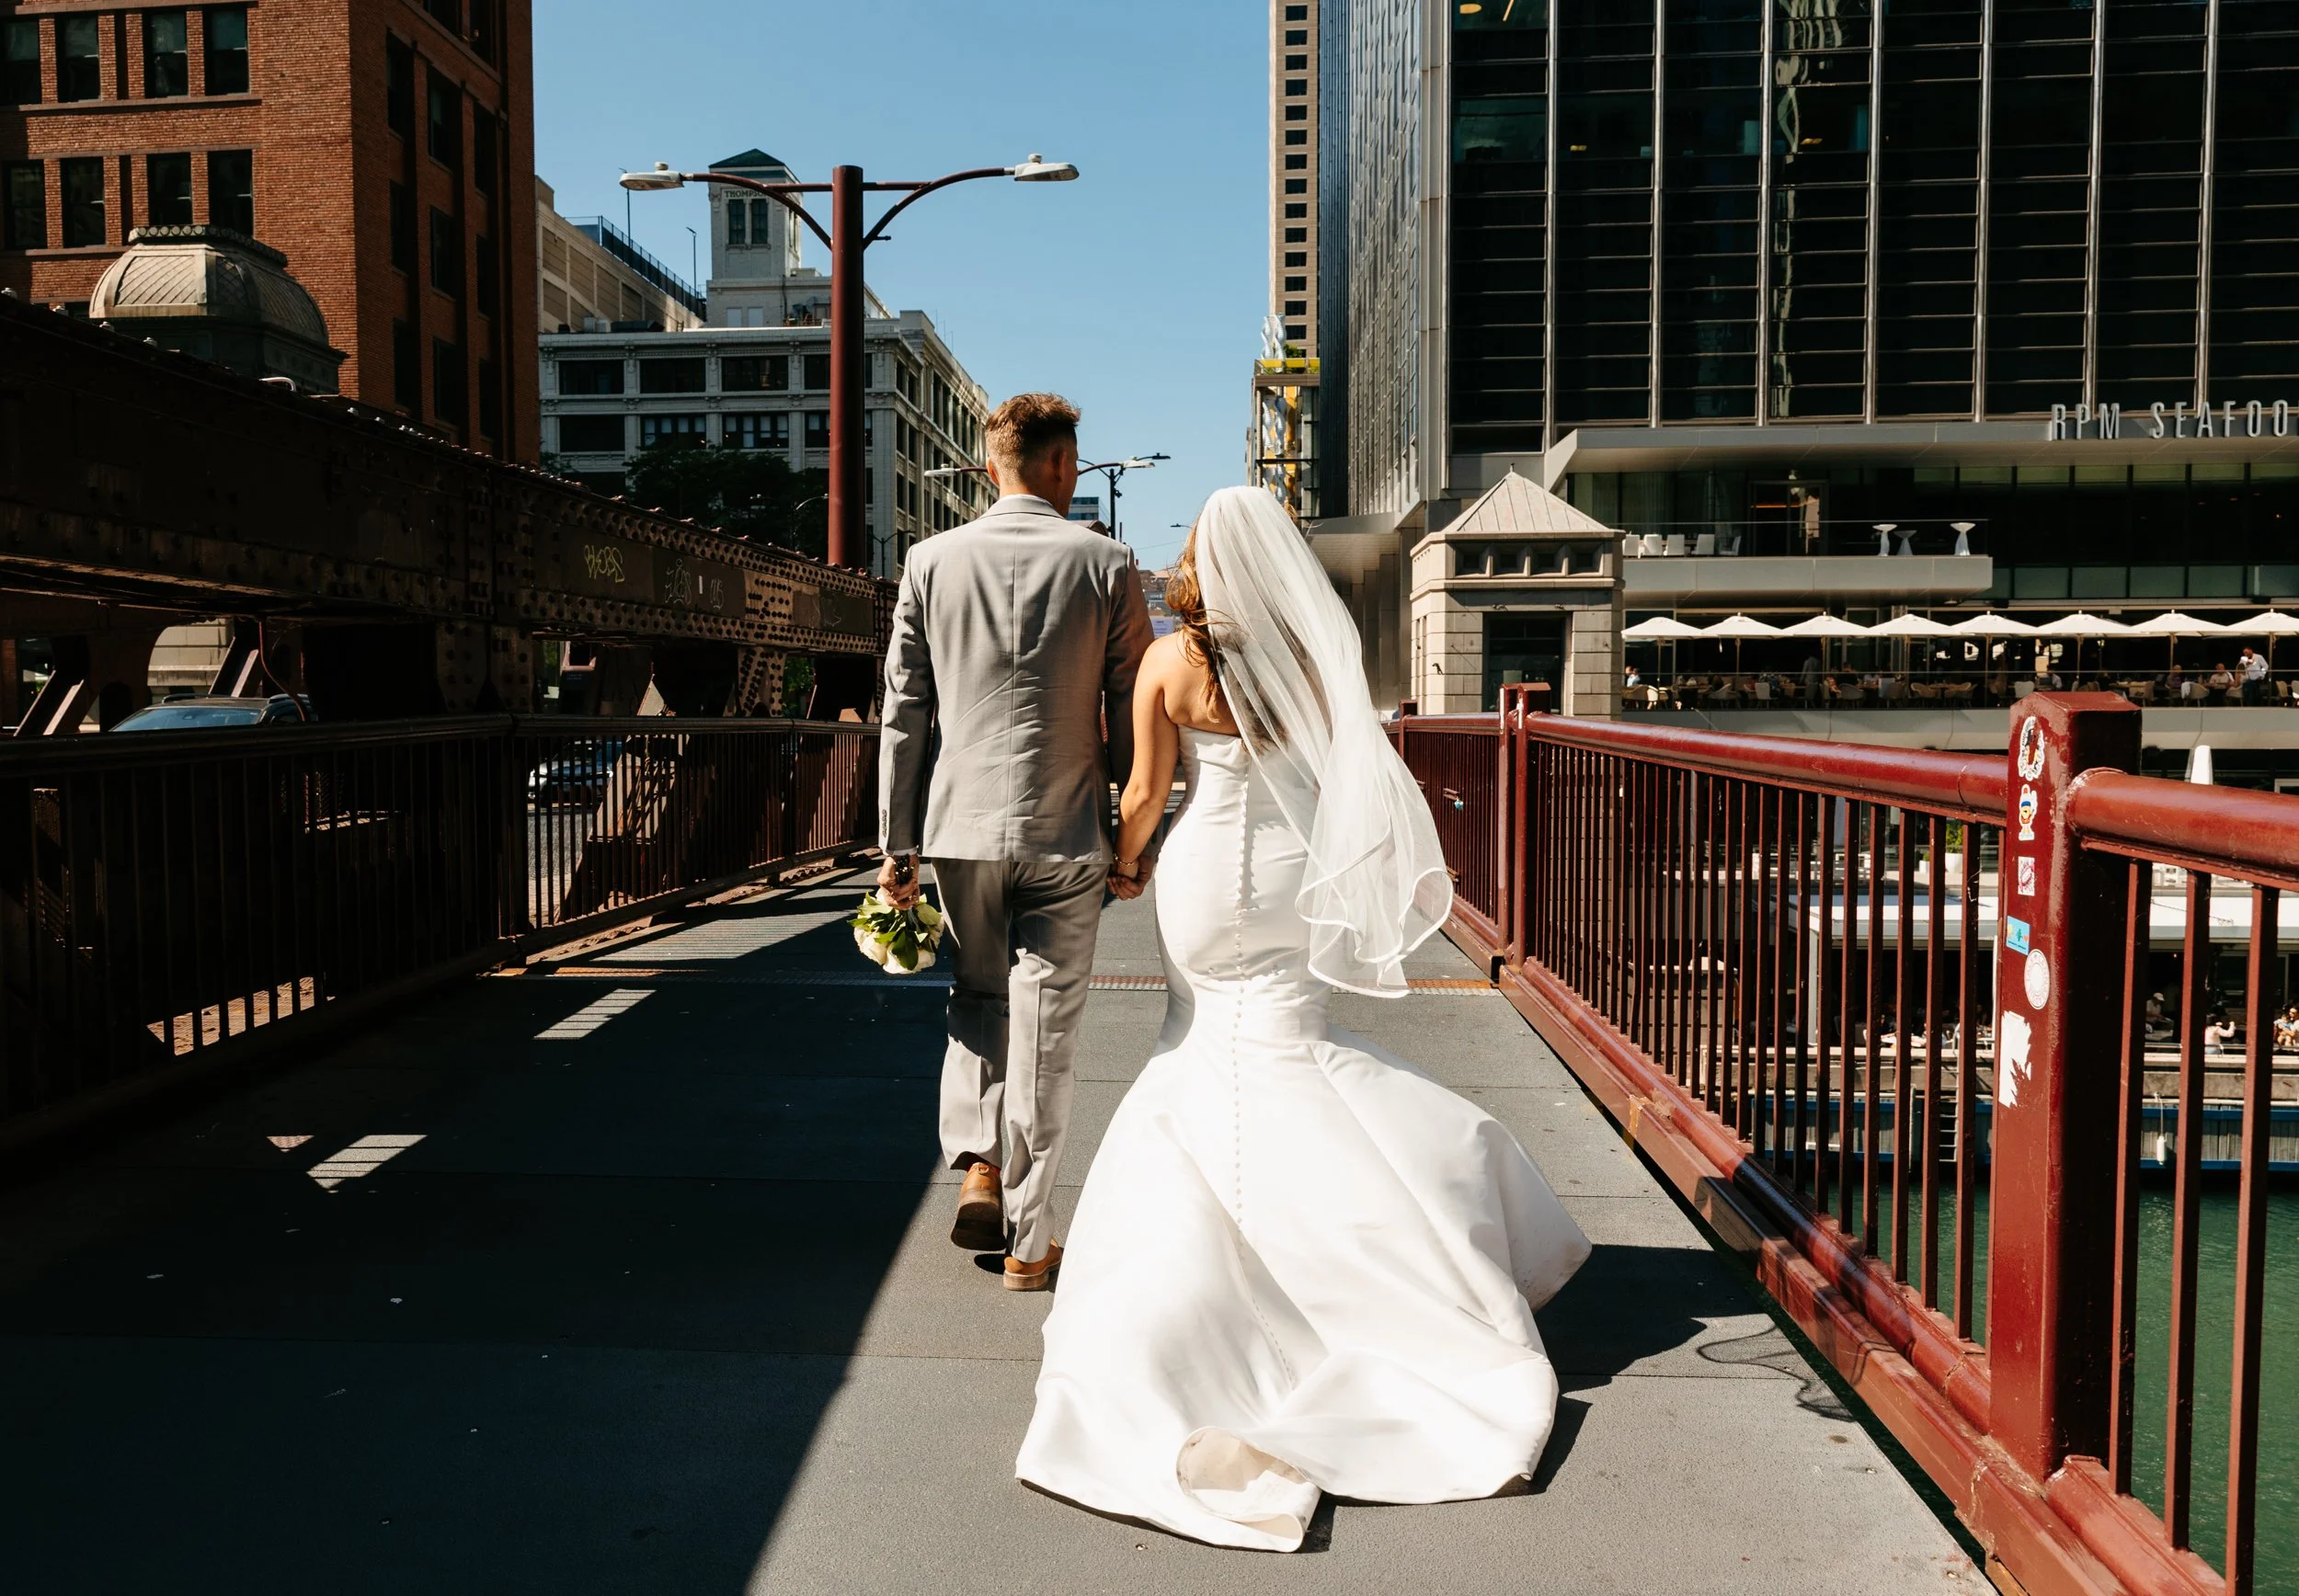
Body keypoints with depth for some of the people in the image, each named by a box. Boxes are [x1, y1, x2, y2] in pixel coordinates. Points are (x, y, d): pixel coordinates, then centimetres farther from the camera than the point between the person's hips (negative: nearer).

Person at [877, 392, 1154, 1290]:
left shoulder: (932, 562, 1)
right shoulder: (1107, 566, -3)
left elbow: (904, 714, 1)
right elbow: (1132, 718, -1)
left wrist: (895, 844, 6)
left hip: (960, 823, 2)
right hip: (1064, 831, -2)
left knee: (976, 1000, 23)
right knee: (1043, 1030, 6)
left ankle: (978, 1167, 9)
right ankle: (1027, 1243, 13)